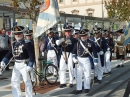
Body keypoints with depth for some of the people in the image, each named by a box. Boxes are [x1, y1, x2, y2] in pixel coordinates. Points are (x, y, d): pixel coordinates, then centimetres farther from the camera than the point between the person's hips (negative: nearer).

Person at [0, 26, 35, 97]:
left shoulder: (27, 43, -12)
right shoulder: (14, 44, 9)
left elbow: (32, 55, -16)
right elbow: (9, 54, 11)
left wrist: (30, 65, -21)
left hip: (24, 64, -7)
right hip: (16, 65, 7)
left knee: (27, 81, 3)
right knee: (14, 81, 10)